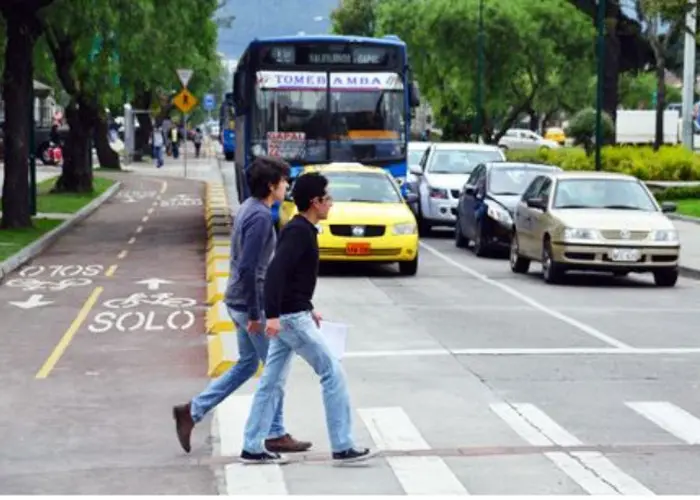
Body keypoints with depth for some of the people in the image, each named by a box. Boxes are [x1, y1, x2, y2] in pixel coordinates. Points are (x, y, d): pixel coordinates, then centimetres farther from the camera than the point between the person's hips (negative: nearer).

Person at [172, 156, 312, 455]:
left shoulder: (249, 208, 10)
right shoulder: (260, 216, -20)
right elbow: (248, 267, -24)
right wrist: (255, 314, -21)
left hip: (239, 301, 10)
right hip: (251, 302, -10)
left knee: (247, 364, 18)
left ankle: (192, 411, 17)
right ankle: (275, 435, 14)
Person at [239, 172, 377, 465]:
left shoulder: (300, 230, 14)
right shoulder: (299, 231, -17)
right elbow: (276, 272, -26)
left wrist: (307, 309, 25)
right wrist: (272, 315, -31)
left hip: (289, 315, 10)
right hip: (291, 317, -10)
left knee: (273, 382, 10)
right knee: (332, 373, -4)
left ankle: (252, 448, 13)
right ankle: (342, 447, -1)